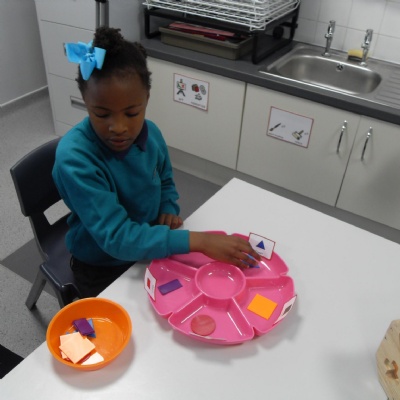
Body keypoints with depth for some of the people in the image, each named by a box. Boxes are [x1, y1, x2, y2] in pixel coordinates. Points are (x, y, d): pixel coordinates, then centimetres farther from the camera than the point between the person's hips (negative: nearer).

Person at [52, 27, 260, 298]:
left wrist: (169, 210, -13)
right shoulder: (74, 158, -31)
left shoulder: (151, 133, -13)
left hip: (150, 249, 5)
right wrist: (199, 241, -41)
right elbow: (116, 237, -35)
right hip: (103, 267, -5)